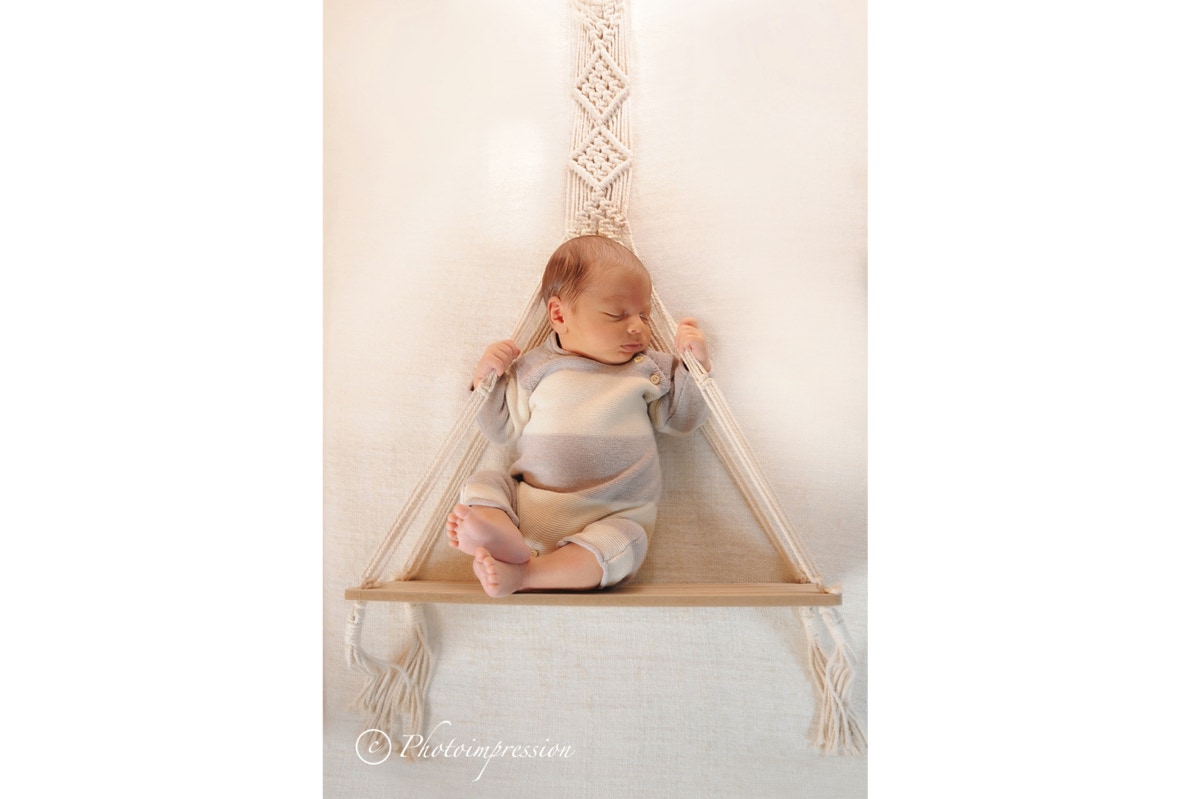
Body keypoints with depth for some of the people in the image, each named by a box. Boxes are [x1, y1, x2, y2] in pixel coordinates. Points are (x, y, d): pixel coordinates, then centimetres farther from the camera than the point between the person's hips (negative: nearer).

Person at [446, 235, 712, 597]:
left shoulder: (648, 368, 11)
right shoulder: (535, 368, 8)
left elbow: (682, 419, 14)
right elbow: (502, 429, 13)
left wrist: (695, 363, 5)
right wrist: (486, 378, 0)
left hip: (613, 516, -1)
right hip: (530, 503, 2)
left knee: (622, 541, -31)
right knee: (482, 484, -16)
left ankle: (523, 575, -36)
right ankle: (512, 545, -44)